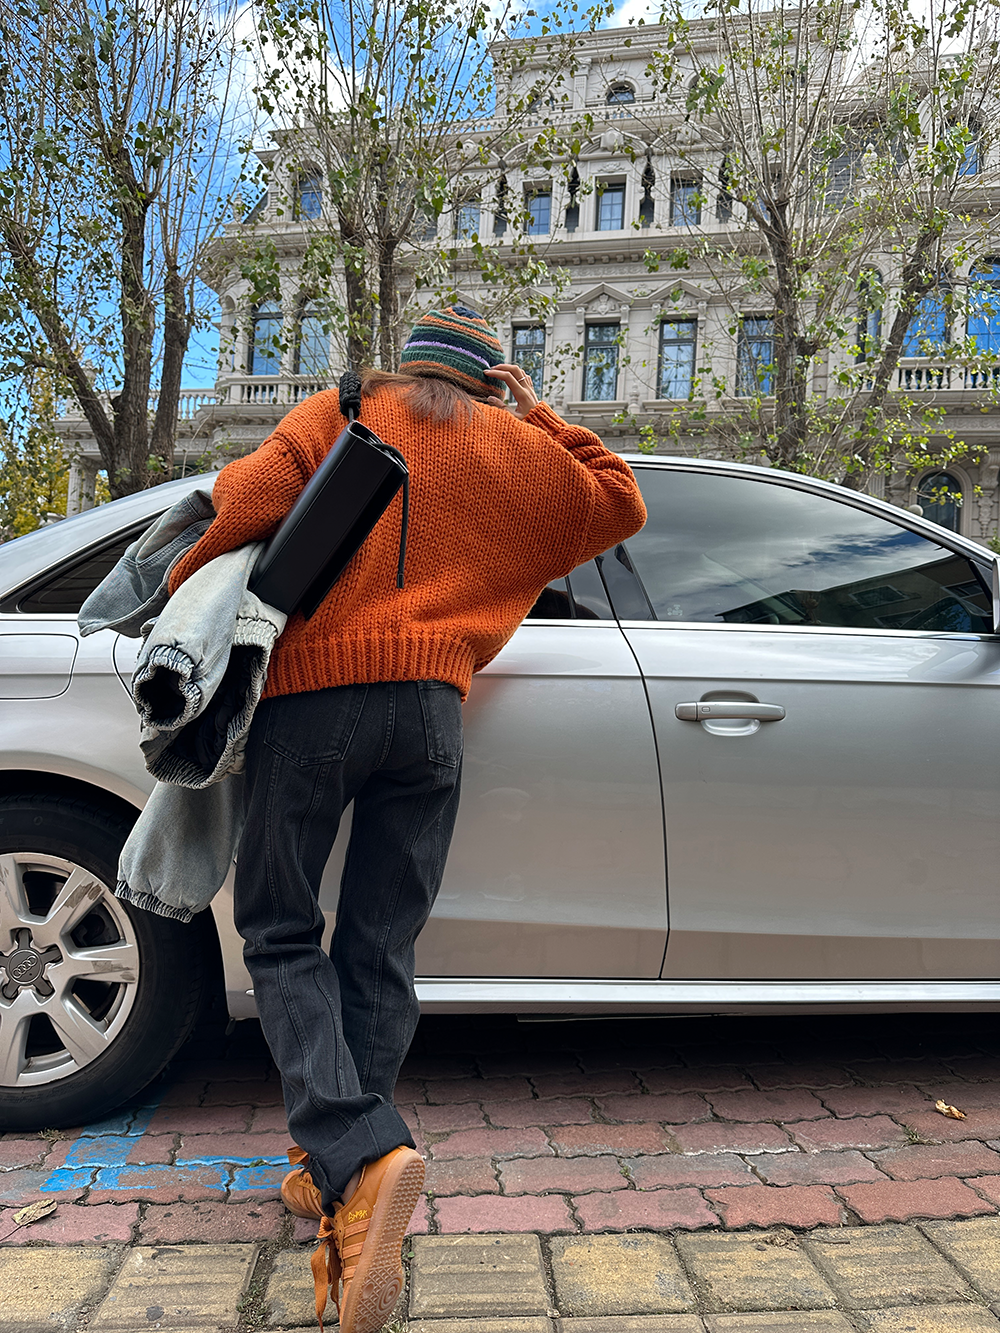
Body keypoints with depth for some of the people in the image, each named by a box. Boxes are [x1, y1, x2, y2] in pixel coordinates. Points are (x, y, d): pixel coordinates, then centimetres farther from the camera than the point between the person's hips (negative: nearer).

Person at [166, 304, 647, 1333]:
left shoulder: (337, 414, 13)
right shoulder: (516, 449, 17)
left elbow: (253, 494, -4)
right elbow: (619, 503, 29)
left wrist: (186, 587, 8)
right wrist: (534, 417, 30)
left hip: (311, 695, -2)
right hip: (429, 708, 2)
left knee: (282, 937, 5)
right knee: (378, 954, 9)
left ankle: (359, 1152, -14)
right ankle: (334, 1173, 14)